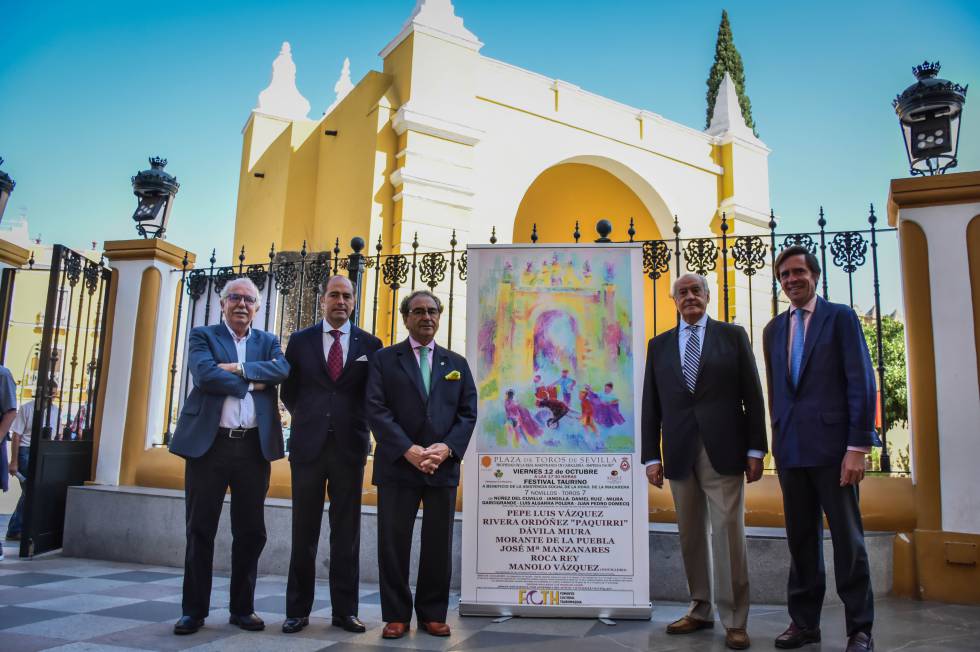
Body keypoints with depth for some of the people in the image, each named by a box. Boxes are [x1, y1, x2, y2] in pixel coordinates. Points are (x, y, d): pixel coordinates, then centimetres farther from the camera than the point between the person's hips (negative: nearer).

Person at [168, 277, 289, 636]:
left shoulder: (268, 341, 14)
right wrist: (253, 383, -8)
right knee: (200, 530, 5)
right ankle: (194, 610, 17)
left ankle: (242, 607, 20)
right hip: (209, 443, -2)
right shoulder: (202, 336, 6)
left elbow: (282, 369, -7)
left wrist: (239, 368, -15)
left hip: (254, 446, 2)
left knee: (251, 531, 8)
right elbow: (205, 375, -13)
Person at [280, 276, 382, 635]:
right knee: (304, 530, 7)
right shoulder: (300, 340, 6)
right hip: (308, 444, 1)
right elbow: (288, 391, 12)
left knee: (347, 532, 6)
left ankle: (345, 609, 15)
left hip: (350, 445, 0)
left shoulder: (369, 344, 4)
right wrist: (310, 418, 10)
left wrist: (355, 423, 7)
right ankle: (298, 609, 17)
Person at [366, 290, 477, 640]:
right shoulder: (384, 359, 5)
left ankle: (433, 613, 21)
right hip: (397, 465, -2)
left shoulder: (457, 363, 14)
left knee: (439, 545, 8)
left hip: (444, 466, 2)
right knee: (394, 543, 3)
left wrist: (447, 448, -10)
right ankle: (396, 615, 16)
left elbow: (468, 413, 7)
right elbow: (376, 409, -6)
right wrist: (408, 450, -16)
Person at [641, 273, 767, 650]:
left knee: (728, 533, -2)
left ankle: (734, 621, 8)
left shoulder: (732, 335, 7)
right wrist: (652, 456, 4)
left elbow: (752, 395, 4)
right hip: (680, 453, 3)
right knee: (691, 535, 9)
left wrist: (756, 449, -3)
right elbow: (651, 405, 10)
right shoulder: (659, 345, 13)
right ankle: (700, 611, 22)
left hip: (723, 449, -2)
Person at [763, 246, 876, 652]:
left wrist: (857, 446, -12)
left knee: (848, 539, 2)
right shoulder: (773, 329, 15)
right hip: (791, 449, 5)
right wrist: (779, 443, 12)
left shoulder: (840, 317, 0)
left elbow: (861, 383, -6)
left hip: (832, 445, -4)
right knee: (801, 538, 11)